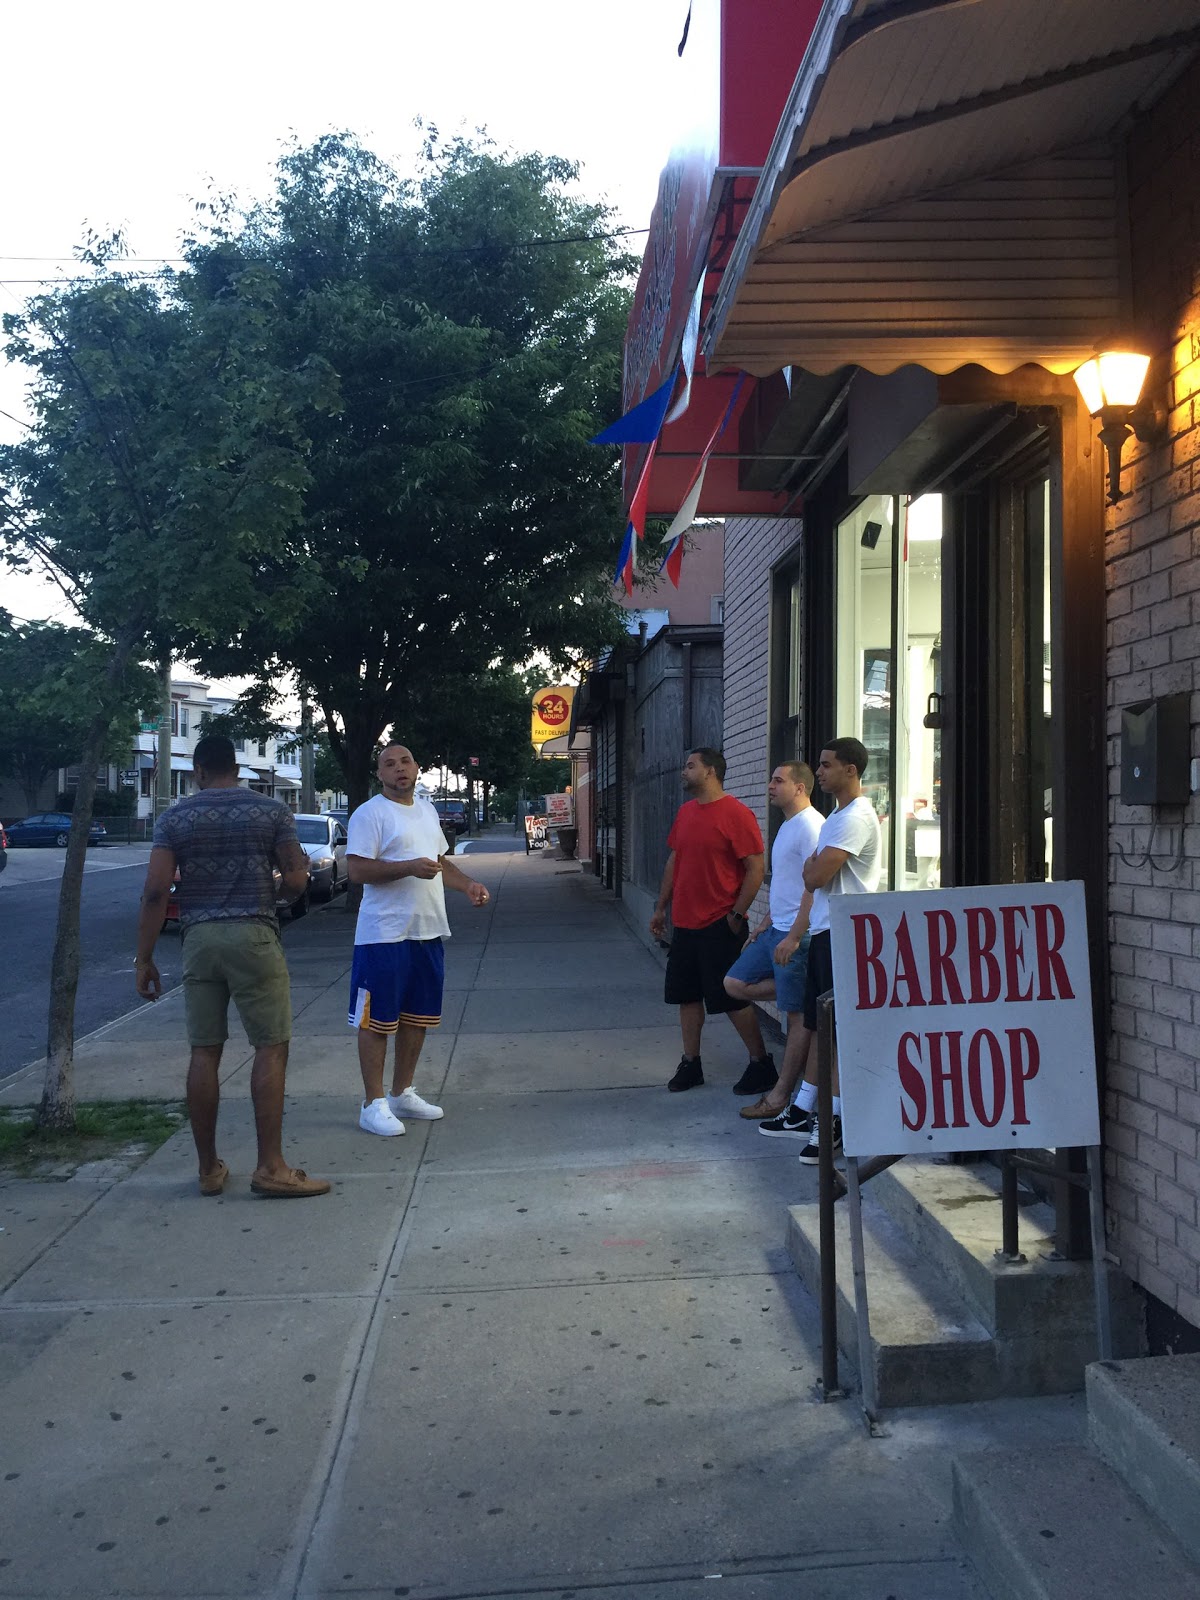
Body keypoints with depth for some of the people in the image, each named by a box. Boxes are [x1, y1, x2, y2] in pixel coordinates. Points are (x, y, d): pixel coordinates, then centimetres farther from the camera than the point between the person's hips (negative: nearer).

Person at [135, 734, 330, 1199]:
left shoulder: (174, 818, 5)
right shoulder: (272, 810, 2)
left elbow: (155, 891, -2)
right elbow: (295, 882, -2)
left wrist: (144, 958, 2)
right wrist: (300, 869, 22)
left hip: (198, 939, 3)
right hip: (253, 936, -3)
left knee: (204, 1052, 8)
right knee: (271, 1048, 1)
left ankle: (209, 1169, 15)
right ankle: (270, 1167, -1)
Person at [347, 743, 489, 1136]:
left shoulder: (427, 810, 16)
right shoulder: (369, 814, -9)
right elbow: (356, 870, -18)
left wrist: (468, 885, 11)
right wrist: (409, 867, -26)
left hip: (429, 932, 8)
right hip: (385, 935, -8)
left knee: (418, 1017, 14)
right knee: (378, 1019, -1)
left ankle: (402, 1093, 28)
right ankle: (373, 1104, 8)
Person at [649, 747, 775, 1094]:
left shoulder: (736, 813, -13)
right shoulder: (685, 812, 10)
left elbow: (755, 868, -14)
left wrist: (737, 915, -15)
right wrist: (661, 908, 17)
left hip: (720, 926, -7)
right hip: (685, 923, 8)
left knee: (732, 999, -1)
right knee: (687, 995, 11)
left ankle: (761, 1063, 14)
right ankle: (691, 1064, 22)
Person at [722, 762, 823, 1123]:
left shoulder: (810, 826, -16)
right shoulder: (788, 826, 17)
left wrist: (793, 937, -24)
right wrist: (765, 924, 22)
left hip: (797, 935, -11)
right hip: (775, 931, 11)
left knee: (798, 1016, -1)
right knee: (735, 983, 9)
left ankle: (781, 1096, 5)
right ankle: (804, 996, 10)